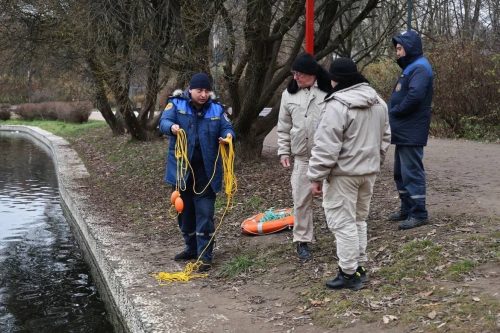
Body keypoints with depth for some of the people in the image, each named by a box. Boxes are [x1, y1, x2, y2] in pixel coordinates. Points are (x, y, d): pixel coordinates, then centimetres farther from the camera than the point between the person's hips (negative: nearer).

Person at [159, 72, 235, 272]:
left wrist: (228, 135, -21)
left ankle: (205, 255, 2)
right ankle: (192, 248, 31)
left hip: (206, 171, -1)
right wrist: (172, 127, -37)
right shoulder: (177, 104, -1)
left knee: (205, 213, -5)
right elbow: (163, 122, -13)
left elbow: (226, 127, 4)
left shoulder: (216, 109, 4)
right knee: (185, 210, 14)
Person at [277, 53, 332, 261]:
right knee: (301, 199, 6)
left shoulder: (328, 91, -6)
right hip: (302, 157, 3)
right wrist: (283, 152, 9)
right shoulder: (289, 94, 6)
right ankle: (302, 240, 18)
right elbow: (284, 128, 13)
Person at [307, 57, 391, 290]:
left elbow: (326, 146, -21)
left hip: (343, 173, -8)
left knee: (342, 222, 0)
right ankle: (360, 266, 26)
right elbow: (385, 138, 17)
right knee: (359, 219, 19)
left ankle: (350, 273, 4)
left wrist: (316, 177, -15)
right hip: (368, 171, 8)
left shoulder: (338, 105, -19)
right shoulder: (378, 101, 8)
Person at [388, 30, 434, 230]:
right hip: (404, 131, 10)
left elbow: (414, 96, -28)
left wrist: (393, 112, -15)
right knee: (401, 172, 16)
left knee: (412, 172, -6)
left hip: (411, 133, -10)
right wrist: (392, 112, 3)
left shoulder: (420, 68, -14)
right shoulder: (410, 68, 18)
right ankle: (407, 209, 26)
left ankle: (419, 214, 1)